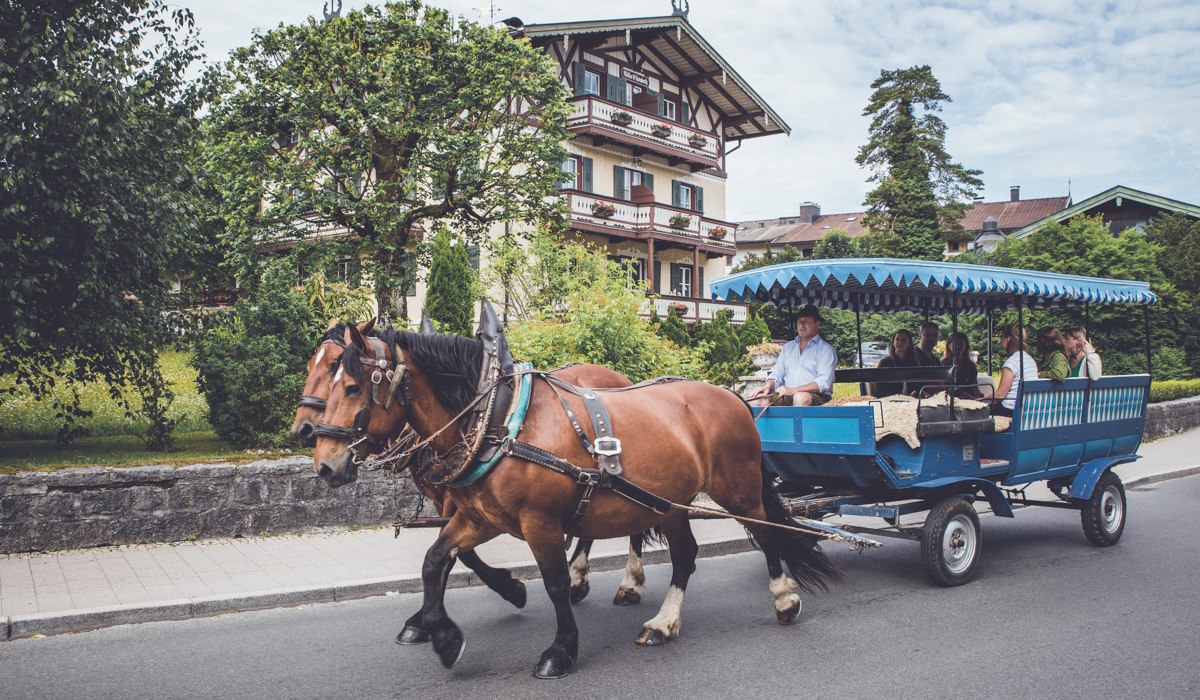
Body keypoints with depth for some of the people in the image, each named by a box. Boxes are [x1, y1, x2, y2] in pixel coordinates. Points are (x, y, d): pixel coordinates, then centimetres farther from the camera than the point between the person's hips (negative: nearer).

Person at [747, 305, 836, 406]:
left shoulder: (826, 349, 4)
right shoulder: (788, 347, 22)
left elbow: (823, 383, -10)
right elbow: (777, 374, 19)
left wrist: (793, 390, -21)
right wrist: (768, 386, -7)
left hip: (815, 396, -5)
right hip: (786, 396, 5)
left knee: (800, 397, -40)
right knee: (755, 398, -22)